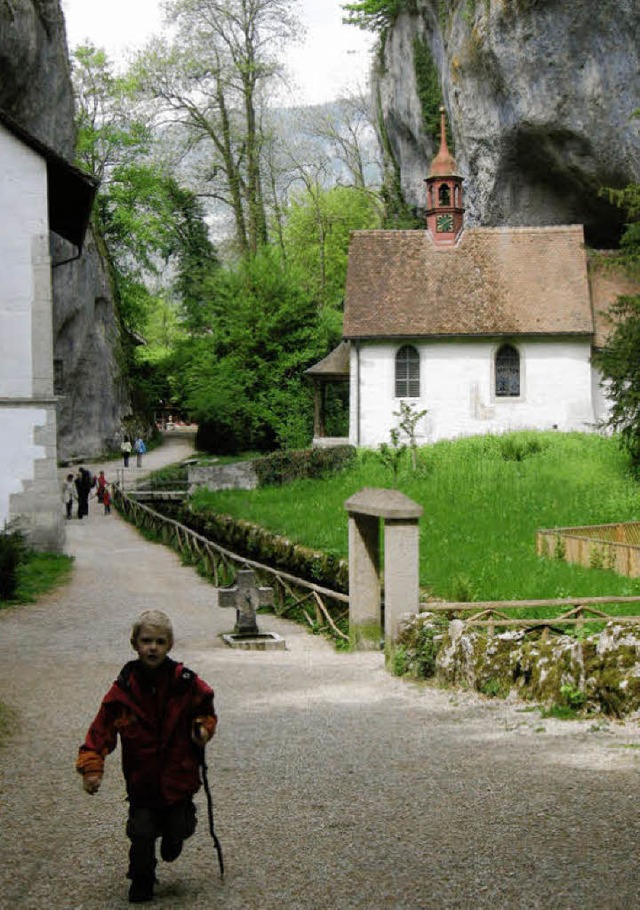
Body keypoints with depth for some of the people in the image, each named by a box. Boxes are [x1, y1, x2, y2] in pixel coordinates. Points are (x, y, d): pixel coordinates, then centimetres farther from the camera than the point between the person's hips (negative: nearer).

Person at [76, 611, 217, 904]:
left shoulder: (185, 682, -8)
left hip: (179, 774, 1)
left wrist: (203, 727, -10)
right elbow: (101, 729, -9)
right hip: (142, 778, 0)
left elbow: (205, 709, 10)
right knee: (141, 833, -2)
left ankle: (173, 837, 43)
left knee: (178, 829, 6)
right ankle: (141, 883, 21)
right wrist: (91, 766, -19)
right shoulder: (124, 688, -10)